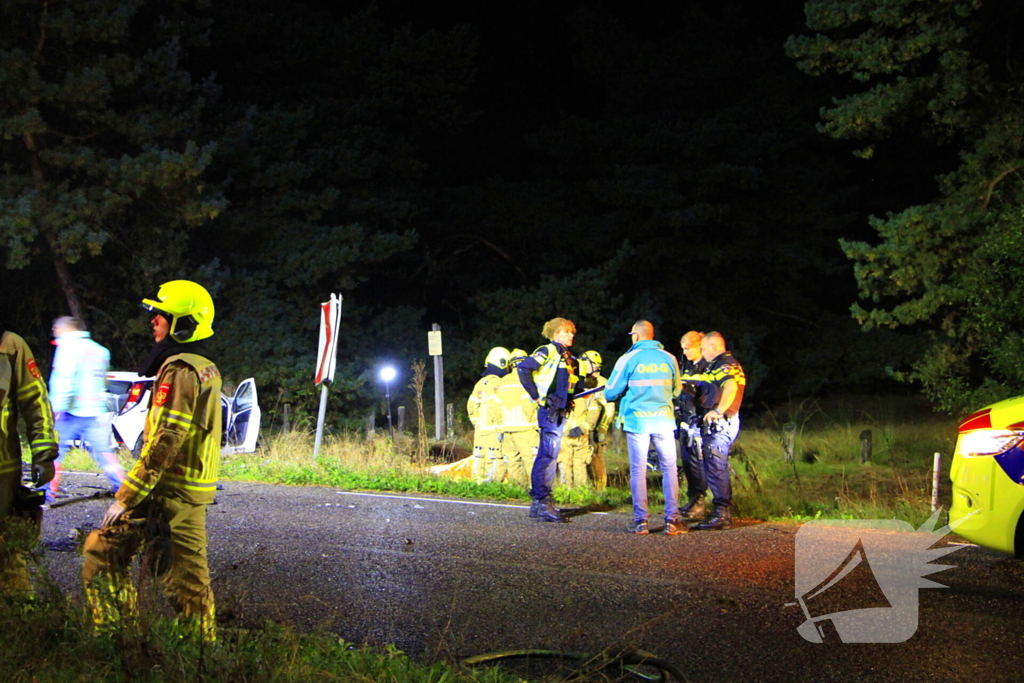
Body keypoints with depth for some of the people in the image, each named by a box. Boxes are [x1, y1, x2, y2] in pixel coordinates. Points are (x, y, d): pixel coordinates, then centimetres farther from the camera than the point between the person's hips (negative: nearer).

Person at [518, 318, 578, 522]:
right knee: (548, 455, -11)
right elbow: (523, 368, -19)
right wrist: (536, 397, -16)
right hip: (549, 411, -9)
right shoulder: (549, 351, -7)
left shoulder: (567, 358, 19)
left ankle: (538, 503, 15)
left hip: (559, 412, 9)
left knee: (547, 456, 11)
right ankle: (543, 504, -10)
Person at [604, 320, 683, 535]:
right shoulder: (669, 359, 5)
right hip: (663, 420, 2)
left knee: (638, 471, 4)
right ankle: (672, 520, 2)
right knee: (669, 469, 6)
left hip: (637, 420, -1)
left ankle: (641, 521, 3)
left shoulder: (629, 359, -3)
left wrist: (624, 395, 22)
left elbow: (611, 393, 0)